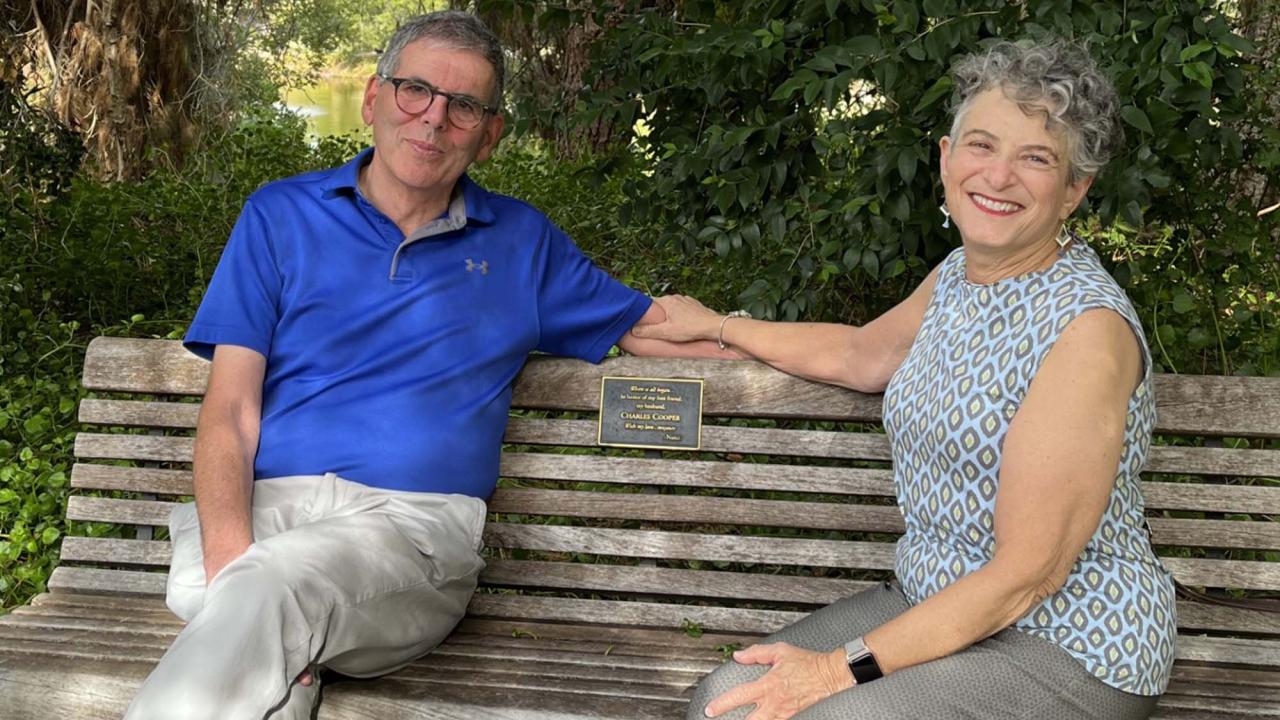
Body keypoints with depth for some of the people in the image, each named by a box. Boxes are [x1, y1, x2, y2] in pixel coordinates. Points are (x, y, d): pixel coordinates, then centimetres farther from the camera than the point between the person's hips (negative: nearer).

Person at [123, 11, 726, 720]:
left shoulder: (522, 241, 19)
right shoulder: (281, 215, 14)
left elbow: (652, 327, 25)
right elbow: (231, 410, 4)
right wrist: (232, 554, -15)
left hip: (416, 522, -1)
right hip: (266, 505, 1)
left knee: (275, 579, -36)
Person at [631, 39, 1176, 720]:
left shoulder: (1086, 327, -21)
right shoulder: (958, 274, 4)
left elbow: (1028, 574, -22)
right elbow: (860, 354, 27)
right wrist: (714, 325, 32)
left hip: (1061, 644, -7)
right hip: (931, 604, 7)